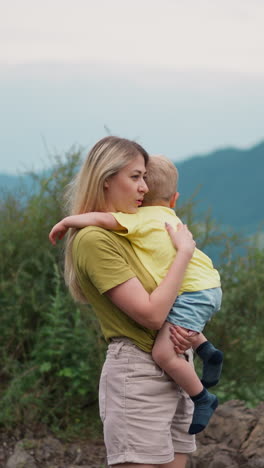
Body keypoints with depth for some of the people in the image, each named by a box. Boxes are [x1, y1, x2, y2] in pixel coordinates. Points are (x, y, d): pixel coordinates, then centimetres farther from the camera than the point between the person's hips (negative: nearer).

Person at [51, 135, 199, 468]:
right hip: (137, 376, -9)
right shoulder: (93, 238, -14)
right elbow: (150, 313, -18)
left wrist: (185, 330, -2)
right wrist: (184, 250, -10)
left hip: (173, 376, 9)